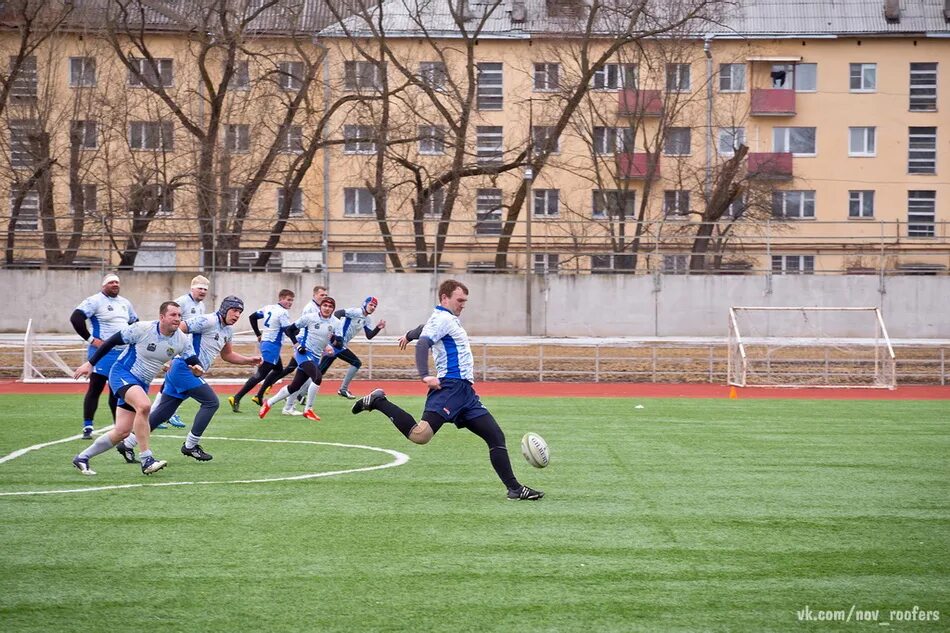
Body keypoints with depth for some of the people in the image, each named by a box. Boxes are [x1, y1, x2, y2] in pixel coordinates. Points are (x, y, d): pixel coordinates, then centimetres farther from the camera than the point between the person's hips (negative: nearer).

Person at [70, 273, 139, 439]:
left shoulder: (125, 303, 16)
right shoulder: (95, 301, -7)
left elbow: (135, 324, 30)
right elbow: (75, 318, -17)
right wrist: (90, 339, -17)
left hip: (123, 354, 7)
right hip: (103, 353, -6)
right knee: (95, 388, -6)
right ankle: (87, 427, -3)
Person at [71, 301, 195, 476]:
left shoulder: (182, 339, -4)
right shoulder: (142, 329, -18)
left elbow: (191, 358, 3)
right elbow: (112, 341, -10)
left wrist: (197, 368, -22)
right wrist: (90, 363, -8)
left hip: (142, 384, 7)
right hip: (122, 374, -7)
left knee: (122, 432, 3)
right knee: (144, 405, -34)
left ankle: (82, 458, 22)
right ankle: (147, 460, -29)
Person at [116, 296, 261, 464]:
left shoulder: (227, 331, 15)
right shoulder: (208, 321, -14)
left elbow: (227, 355, 30)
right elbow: (177, 329, -18)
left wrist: (249, 360, 19)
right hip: (184, 368, -9)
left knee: (163, 412, 8)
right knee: (211, 402, -9)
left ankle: (127, 444, 13)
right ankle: (190, 445, -4)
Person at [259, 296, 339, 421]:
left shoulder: (335, 323, 2)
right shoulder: (309, 317, -9)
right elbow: (290, 330, 0)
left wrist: (335, 340, -23)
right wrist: (297, 345, -11)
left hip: (316, 358, 5)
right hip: (304, 353, -5)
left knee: (295, 386, 8)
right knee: (317, 378, -26)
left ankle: (269, 403, 25)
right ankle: (308, 410, -13)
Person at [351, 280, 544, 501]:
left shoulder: (447, 318, 26)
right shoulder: (442, 318, -4)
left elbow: (424, 329, 48)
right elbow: (423, 344, -20)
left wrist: (408, 335, 68)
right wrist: (425, 376, -33)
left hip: (464, 391, 10)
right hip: (450, 386, -10)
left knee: (496, 436, 4)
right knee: (420, 436, -25)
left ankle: (514, 488, 3)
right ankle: (378, 401, -7)